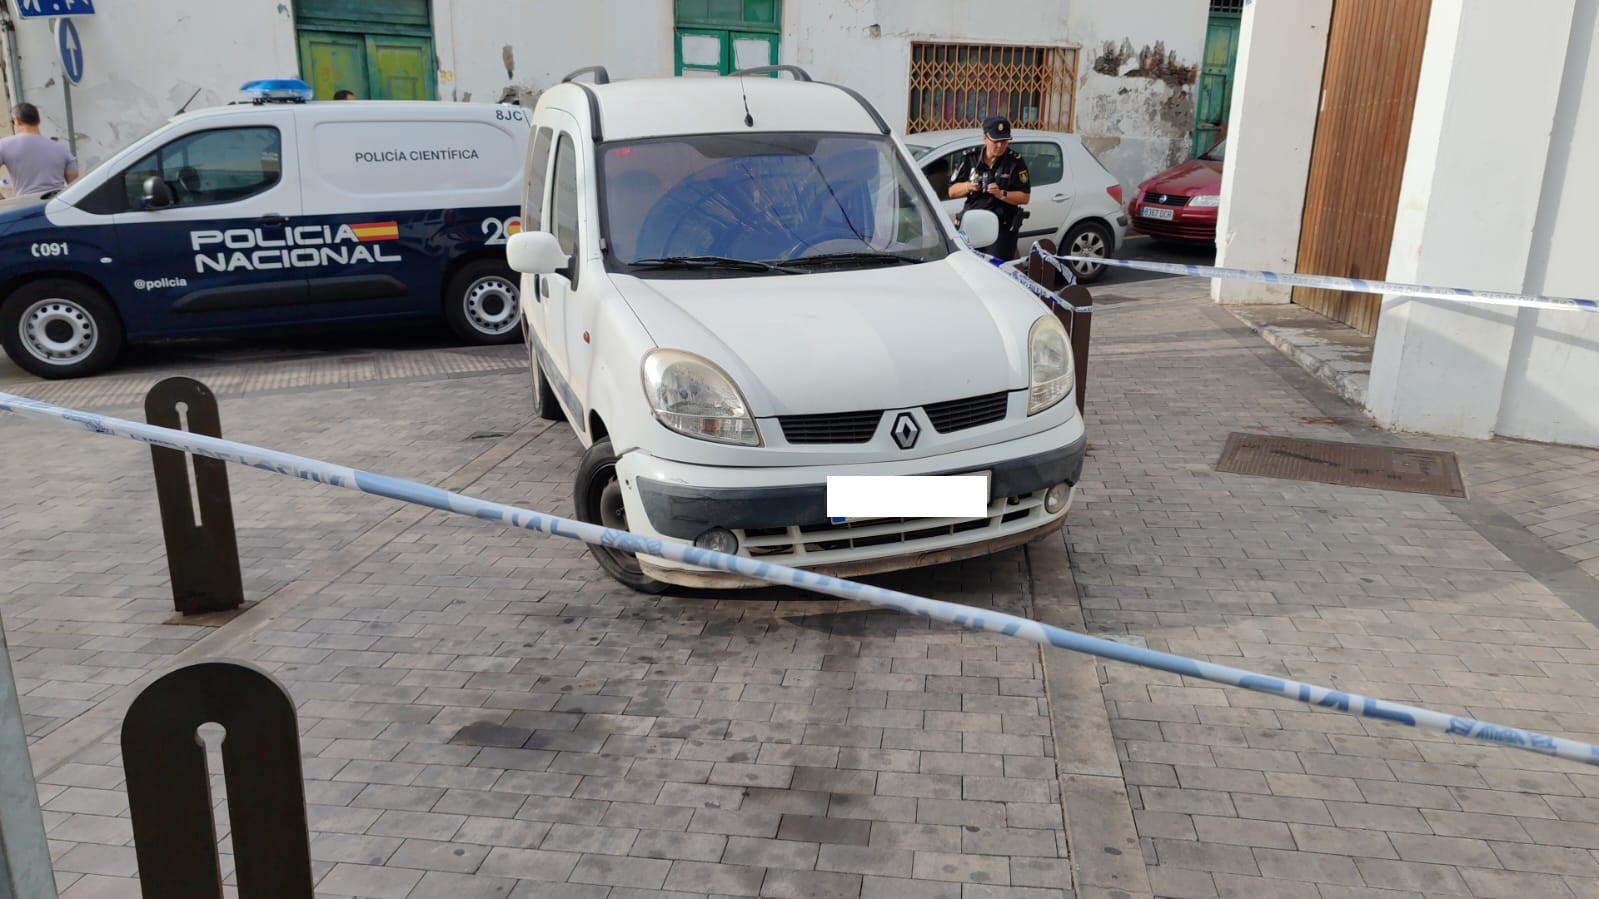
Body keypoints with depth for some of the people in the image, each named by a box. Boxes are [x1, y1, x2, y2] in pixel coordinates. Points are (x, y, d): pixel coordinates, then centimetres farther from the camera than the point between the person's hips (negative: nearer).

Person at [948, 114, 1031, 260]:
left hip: (1002, 228, -3)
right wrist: (968, 186, -13)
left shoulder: (1015, 161, -2)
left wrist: (1001, 194, -19)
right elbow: (952, 191, 8)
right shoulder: (970, 157, 5)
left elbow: (1025, 197, -3)